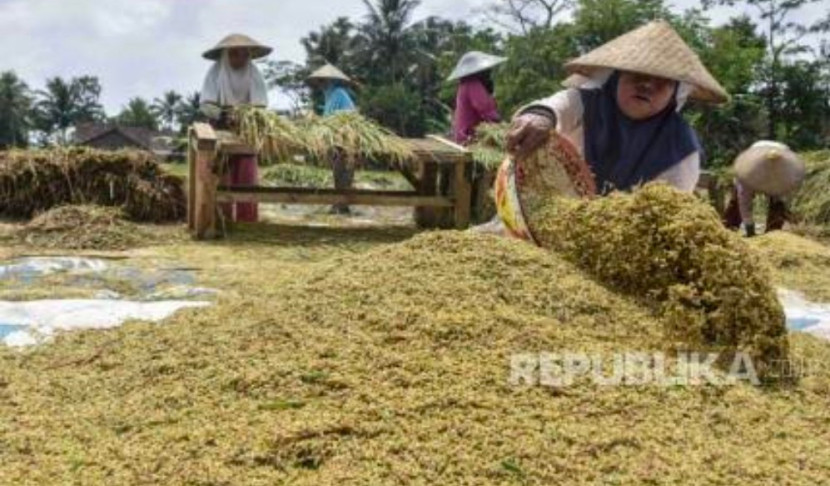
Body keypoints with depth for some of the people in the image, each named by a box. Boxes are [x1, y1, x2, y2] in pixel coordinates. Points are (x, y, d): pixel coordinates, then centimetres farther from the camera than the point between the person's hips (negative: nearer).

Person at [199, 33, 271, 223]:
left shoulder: (253, 73, -1)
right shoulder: (216, 71, -5)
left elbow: (260, 104, -7)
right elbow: (206, 104, -12)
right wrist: (220, 113, -31)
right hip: (220, 130, -1)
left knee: (247, 178, -2)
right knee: (222, 179, -2)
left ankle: (247, 221, 3)